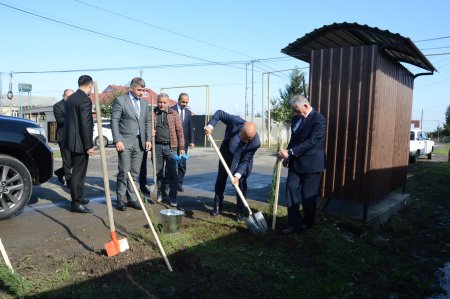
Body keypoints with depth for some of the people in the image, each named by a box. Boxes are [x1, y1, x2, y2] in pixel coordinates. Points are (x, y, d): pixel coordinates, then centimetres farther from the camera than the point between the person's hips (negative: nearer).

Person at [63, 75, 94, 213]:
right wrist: (89, 145, -17)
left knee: (77, 170, 19)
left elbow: (67, 120, 17)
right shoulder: (85, 100, -16)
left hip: (70, 140, 9)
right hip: (80, 142, -9)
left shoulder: (70, 98, 13)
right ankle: (76, 202, 8)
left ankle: (78, 197, 31)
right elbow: (85, 124, -20)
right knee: (79, 172, -1)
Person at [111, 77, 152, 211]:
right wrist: (117, 140, -14)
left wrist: (148, 139, 6)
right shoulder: (120, 100, -3)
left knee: (135, 173, 8)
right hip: (125, 142, -5)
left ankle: (132, 198, 17)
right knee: (124, 172, -3)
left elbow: (147, 122, 16)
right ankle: (121, 200, 8)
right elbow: (114, 121, -7)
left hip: (140, 142, 5)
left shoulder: (144, 102, 15)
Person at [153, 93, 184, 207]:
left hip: (170, 146, -2)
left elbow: (179, 131, 3)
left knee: (172, 172, -1)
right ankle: (161, 192, 23)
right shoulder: (152, 114, 6)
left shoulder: (174, 114, 4)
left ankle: (173, 195, 6)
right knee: (158, 171, 9)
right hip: (157, 146, 2)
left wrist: (182, 147, -2)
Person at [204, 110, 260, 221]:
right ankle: (217, 207, 26)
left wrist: (237, 175, -39)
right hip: (226, 154, 2)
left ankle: (240, 212, 7)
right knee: (220, 180, 10)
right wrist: (210, 125, -33)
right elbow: (219, 113, -20)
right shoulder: (235, 121, -37)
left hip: (242, 160, -2)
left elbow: (245, 161, -28)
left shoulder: (255, 143, -37)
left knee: (241, 183, -8)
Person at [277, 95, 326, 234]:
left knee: (308, 195, 4)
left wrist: (289, 152, -27)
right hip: (296, 162, 7)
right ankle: (295, 223, 5)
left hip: (311, 163, -7)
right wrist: (288, 156, 13)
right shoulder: (296, 118, 9)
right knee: (291, 189, -1)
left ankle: (308, 222, 25)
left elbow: (311, 142, -24)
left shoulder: (319, 120, -16)